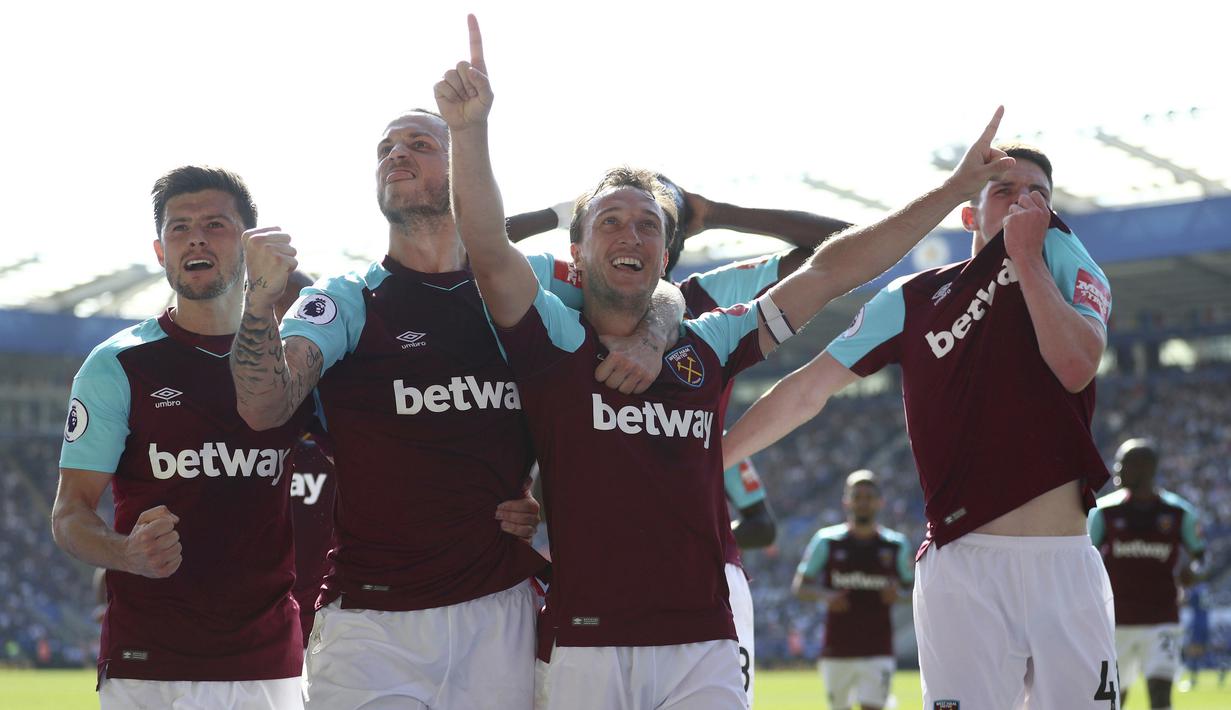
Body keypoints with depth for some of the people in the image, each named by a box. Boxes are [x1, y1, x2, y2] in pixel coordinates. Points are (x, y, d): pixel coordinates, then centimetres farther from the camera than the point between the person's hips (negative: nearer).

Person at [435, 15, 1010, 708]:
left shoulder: (707, 346, 15)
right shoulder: (555, 340, 6)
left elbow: (827, 273, 15)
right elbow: (491, 254, -11)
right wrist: (471, 130, -26)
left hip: (703, 647, 3)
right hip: (585, 645, -2)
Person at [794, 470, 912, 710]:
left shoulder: (896, 545, 4)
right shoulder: (827, 540, 2)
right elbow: (799, 586, 3)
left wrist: (898, 593, -11)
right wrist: (825, 596, -17)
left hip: (877, 652, -1)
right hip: (837, 651, 1)